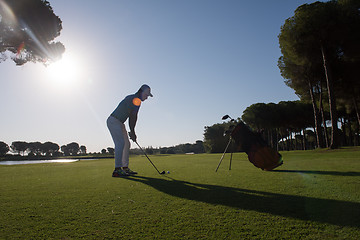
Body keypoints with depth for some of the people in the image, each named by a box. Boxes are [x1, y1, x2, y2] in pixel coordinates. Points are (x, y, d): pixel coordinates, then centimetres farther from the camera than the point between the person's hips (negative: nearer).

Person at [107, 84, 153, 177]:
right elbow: (132, 117, -17)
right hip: (113, 121, -10)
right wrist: (132, 132, -13)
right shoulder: (132, 98, -17)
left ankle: (125, 168, 11)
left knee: (126, 144, 8)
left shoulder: (137, 101, 12)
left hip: (119, 123, 10)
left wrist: (132, 132, 2)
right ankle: (117, 169, -21)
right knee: (120, 143, -20)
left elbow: (133, 117, 8)